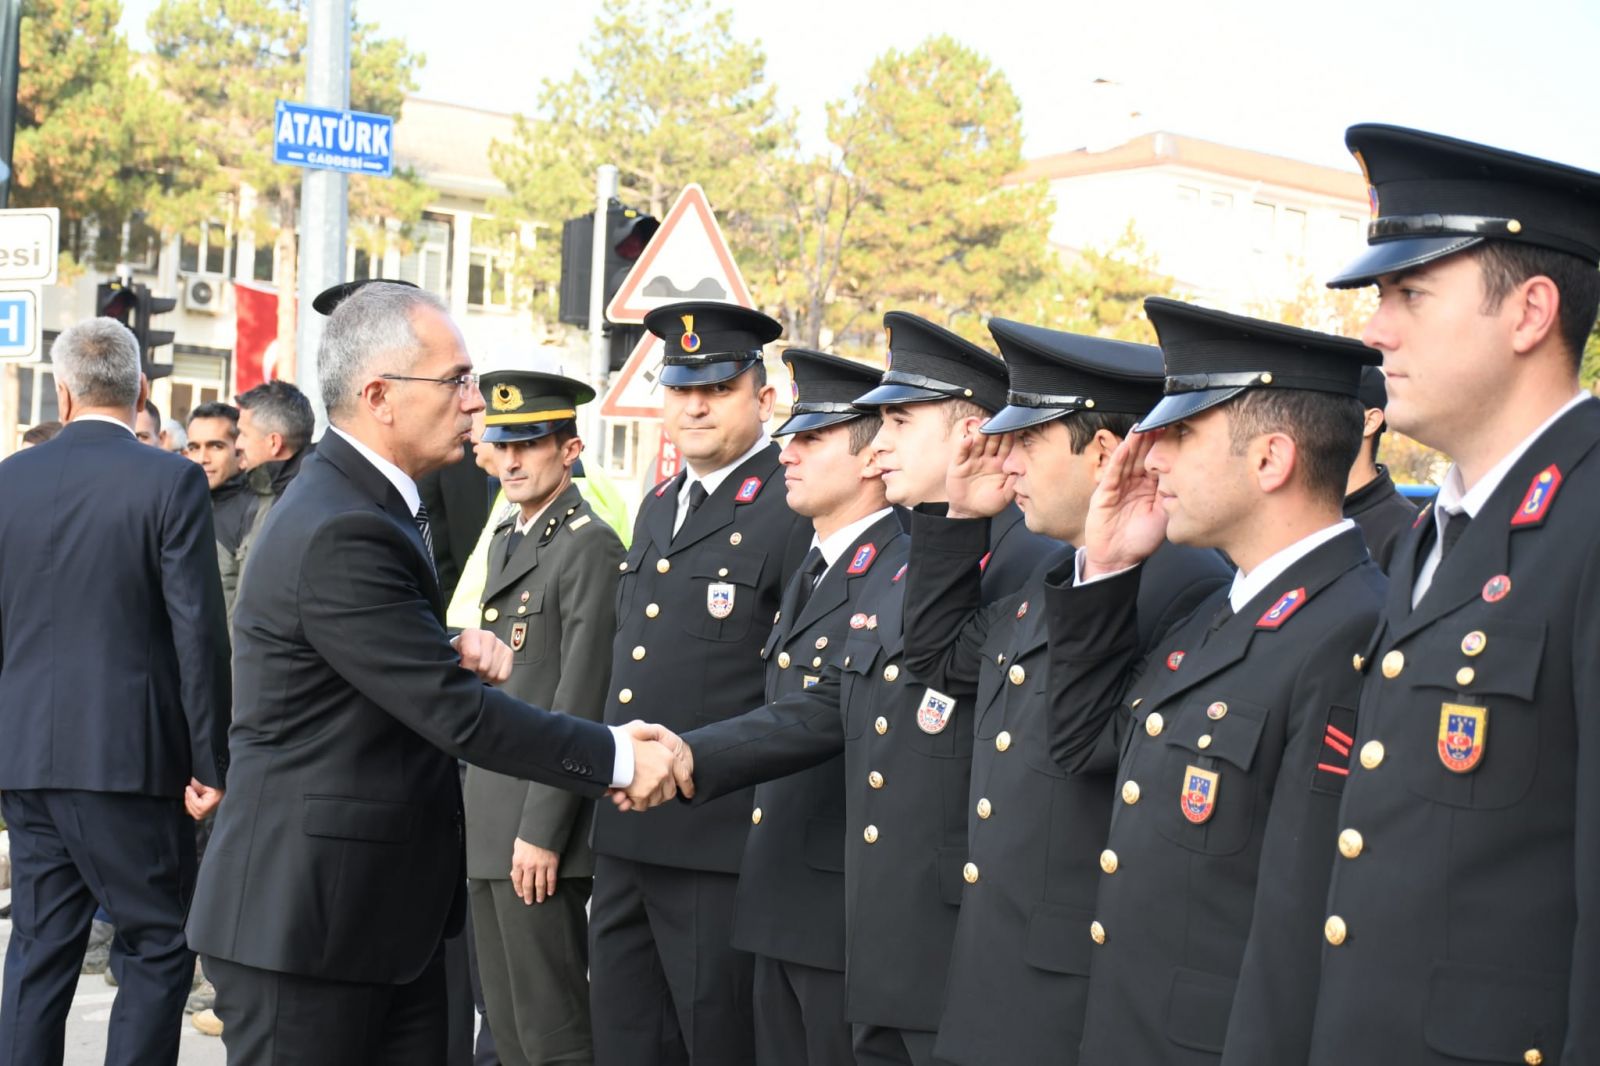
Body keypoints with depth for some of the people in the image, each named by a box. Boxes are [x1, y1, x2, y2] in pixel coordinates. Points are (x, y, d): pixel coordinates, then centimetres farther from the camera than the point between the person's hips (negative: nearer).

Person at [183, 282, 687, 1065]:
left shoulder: (363, 501, 10)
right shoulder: (340, 532, -21)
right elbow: (454, 712, -22)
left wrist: (458, 653, -6)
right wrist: (617, 759, -16)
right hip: (307, 916, -9)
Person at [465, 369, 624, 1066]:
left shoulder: (589, 547, -11)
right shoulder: (505, 539, 17)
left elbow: (581, 699, -17)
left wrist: (542, 831, -18)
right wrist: (479, 812, 15)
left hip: (541, 824, -9)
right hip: (489, 821, 9)